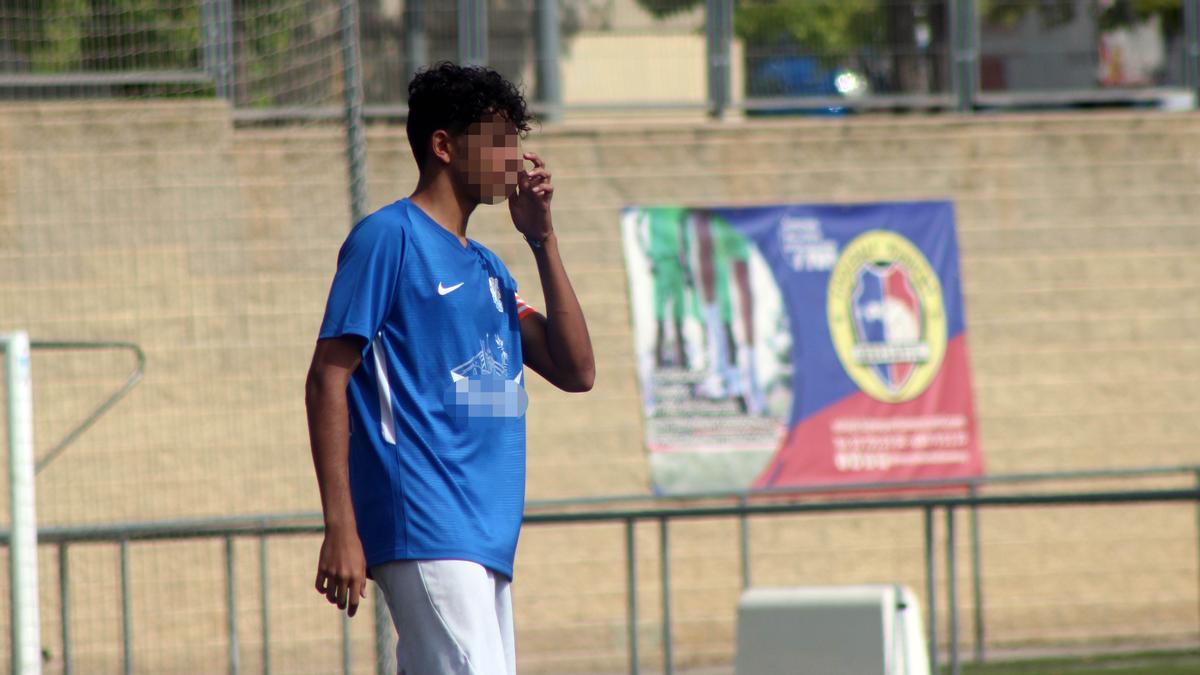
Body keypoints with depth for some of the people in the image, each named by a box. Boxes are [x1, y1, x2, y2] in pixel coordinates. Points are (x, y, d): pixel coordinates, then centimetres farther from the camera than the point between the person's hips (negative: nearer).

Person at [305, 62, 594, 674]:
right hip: (426, 536, -8)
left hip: (489, 542, 8)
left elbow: (575, 370, 16)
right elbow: (327, 379, -8)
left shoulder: (488, 268, 21)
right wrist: (340, 529, -17)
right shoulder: (389, 238, -3)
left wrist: (542, 238, 11)